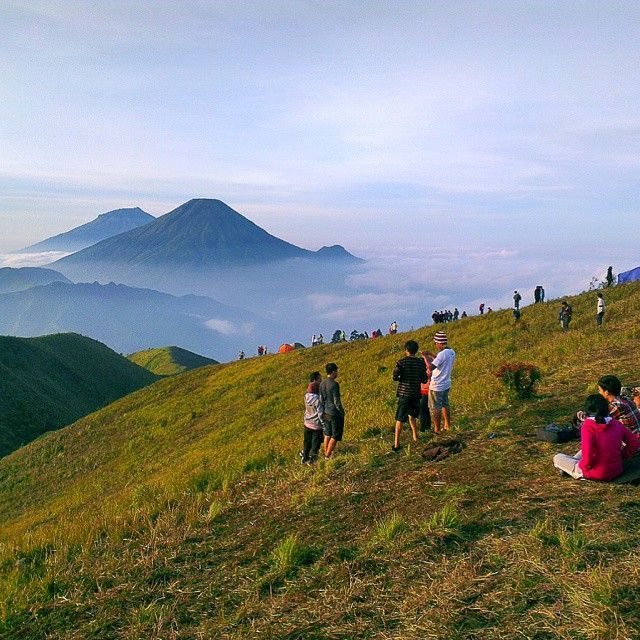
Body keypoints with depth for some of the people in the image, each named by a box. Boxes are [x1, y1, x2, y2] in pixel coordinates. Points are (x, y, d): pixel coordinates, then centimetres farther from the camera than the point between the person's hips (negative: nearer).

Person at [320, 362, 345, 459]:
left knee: (328, 434, 21)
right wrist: (342, 412, -6)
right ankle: (328, 456, 11)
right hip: (335, 414, -7)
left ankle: (326, 453, 31)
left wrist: (323, 411, 15)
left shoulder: (322, 384, 0)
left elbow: (321, 399, 4)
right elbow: (337, 401, -20)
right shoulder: (334, 384, -21)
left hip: (326, 413, 7)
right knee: (335, 436, 7)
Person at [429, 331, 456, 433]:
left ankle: (437, 429, 13)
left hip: (436, 386, -8)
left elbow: (431, 367, -32)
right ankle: (447, 426, 32)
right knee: (445, 405, 21)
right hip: (447, 384, 8)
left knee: (435, 408, 5)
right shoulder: (452, 352, 2)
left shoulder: (442, 354, -25)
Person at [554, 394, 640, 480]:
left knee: (557, 458, 11)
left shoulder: (588, 426, -19)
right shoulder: (617, 424, -3)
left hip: (597, 474, -6)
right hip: (616, 471, 6)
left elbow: (587, 456, -27)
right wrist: (621, 455, 14)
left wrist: (583, 465, -7)